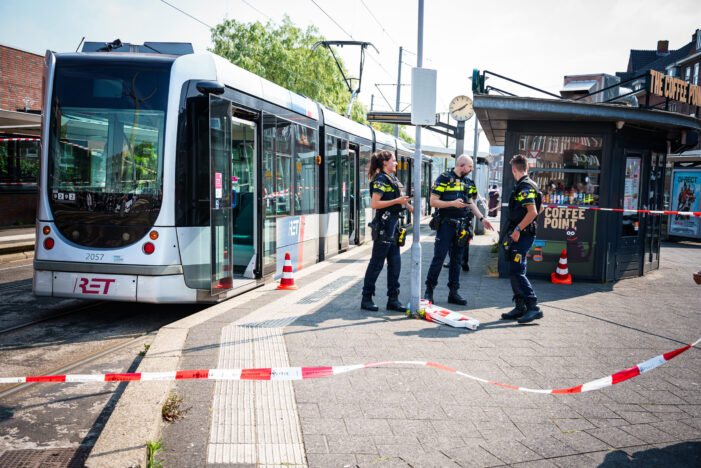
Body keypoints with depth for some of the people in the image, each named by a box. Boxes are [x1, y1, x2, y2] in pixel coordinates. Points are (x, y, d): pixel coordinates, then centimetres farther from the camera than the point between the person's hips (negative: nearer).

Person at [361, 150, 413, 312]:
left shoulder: (391, 178, 17)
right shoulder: (380, 179, -12)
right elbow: (374, 204, -21)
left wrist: (406, 204, 13)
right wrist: (397, 201, -20)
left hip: (393, 225, 9)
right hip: (383, 226, -9)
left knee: (395, 263, 9)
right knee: (376, 263, -2)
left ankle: (393, 299, 15)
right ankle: (366, 298, 8)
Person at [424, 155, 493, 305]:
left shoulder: (466, 181, 14)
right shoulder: (444, 179, -6)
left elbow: (470, 203, 21)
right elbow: (433, 201, -11)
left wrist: (482, 218, 12)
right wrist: (453, 203, -21)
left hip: (461, 226, 6)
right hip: (446, 224, -6)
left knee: (457, 260, 9)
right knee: (438, 258, -5)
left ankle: (454, 292, 15)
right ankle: (429, 290, 6)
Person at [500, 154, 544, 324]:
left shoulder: (524, 187, -15)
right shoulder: (530, 185, 17)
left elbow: (532, 212, -24)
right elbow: (540, 209, 26)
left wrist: (518, 229, -21)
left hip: (522, 235, -10)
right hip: (522, 234, 10)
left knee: (517, 272, -12)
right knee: (515, 271, 13)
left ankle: (534, 307, -11)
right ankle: (520, 307, 18)